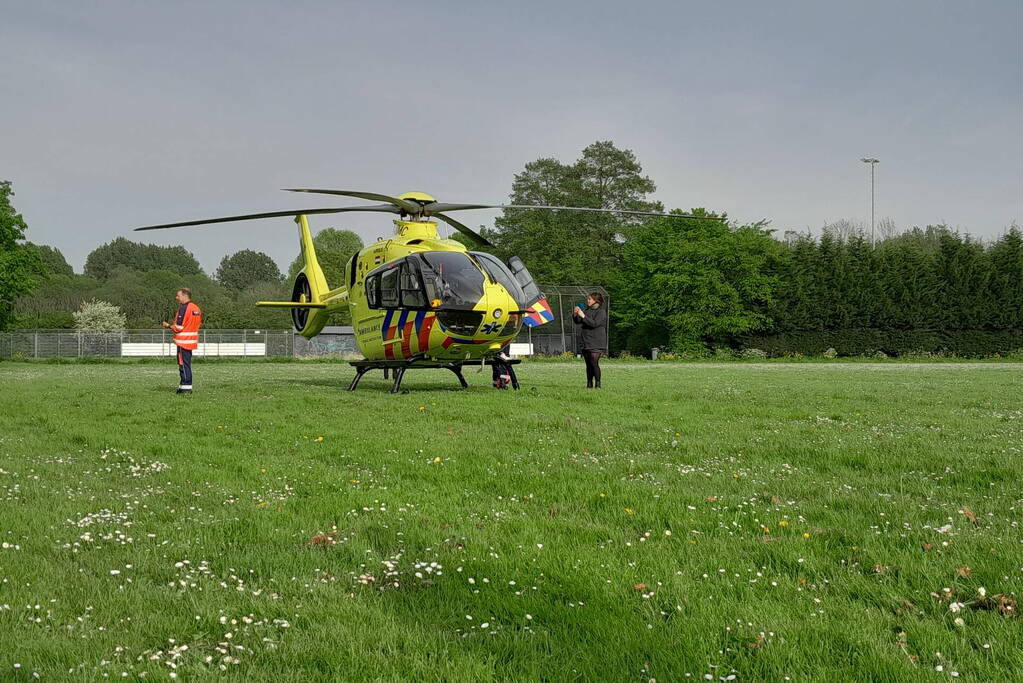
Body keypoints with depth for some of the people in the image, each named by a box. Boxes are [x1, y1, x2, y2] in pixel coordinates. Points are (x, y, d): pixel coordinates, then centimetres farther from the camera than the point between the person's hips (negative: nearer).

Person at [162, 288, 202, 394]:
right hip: (192, 340, 9)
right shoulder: (196, 308, 10)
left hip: (183, 341, -9)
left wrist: (168, 326, -1)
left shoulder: (183, 308, -16)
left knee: (183, 364, -4)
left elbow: (179, 327, -19)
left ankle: (186, 387, -3)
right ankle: (185, 386, 19)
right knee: (187, 364, 15)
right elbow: (199, 323, 16)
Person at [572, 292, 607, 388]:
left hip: (596, 343, -7)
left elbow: (594, 323, -18)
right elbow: (577, 322, 16)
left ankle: (597, 384, -10)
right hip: (585, 342, 7)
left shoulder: (601, 312, -5)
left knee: (594, 363, -13)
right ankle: (589, 383, 9)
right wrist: (575, 314, -2)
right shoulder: (587, 310, 17)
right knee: (588, 364, 7)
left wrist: (583, 316, -20)